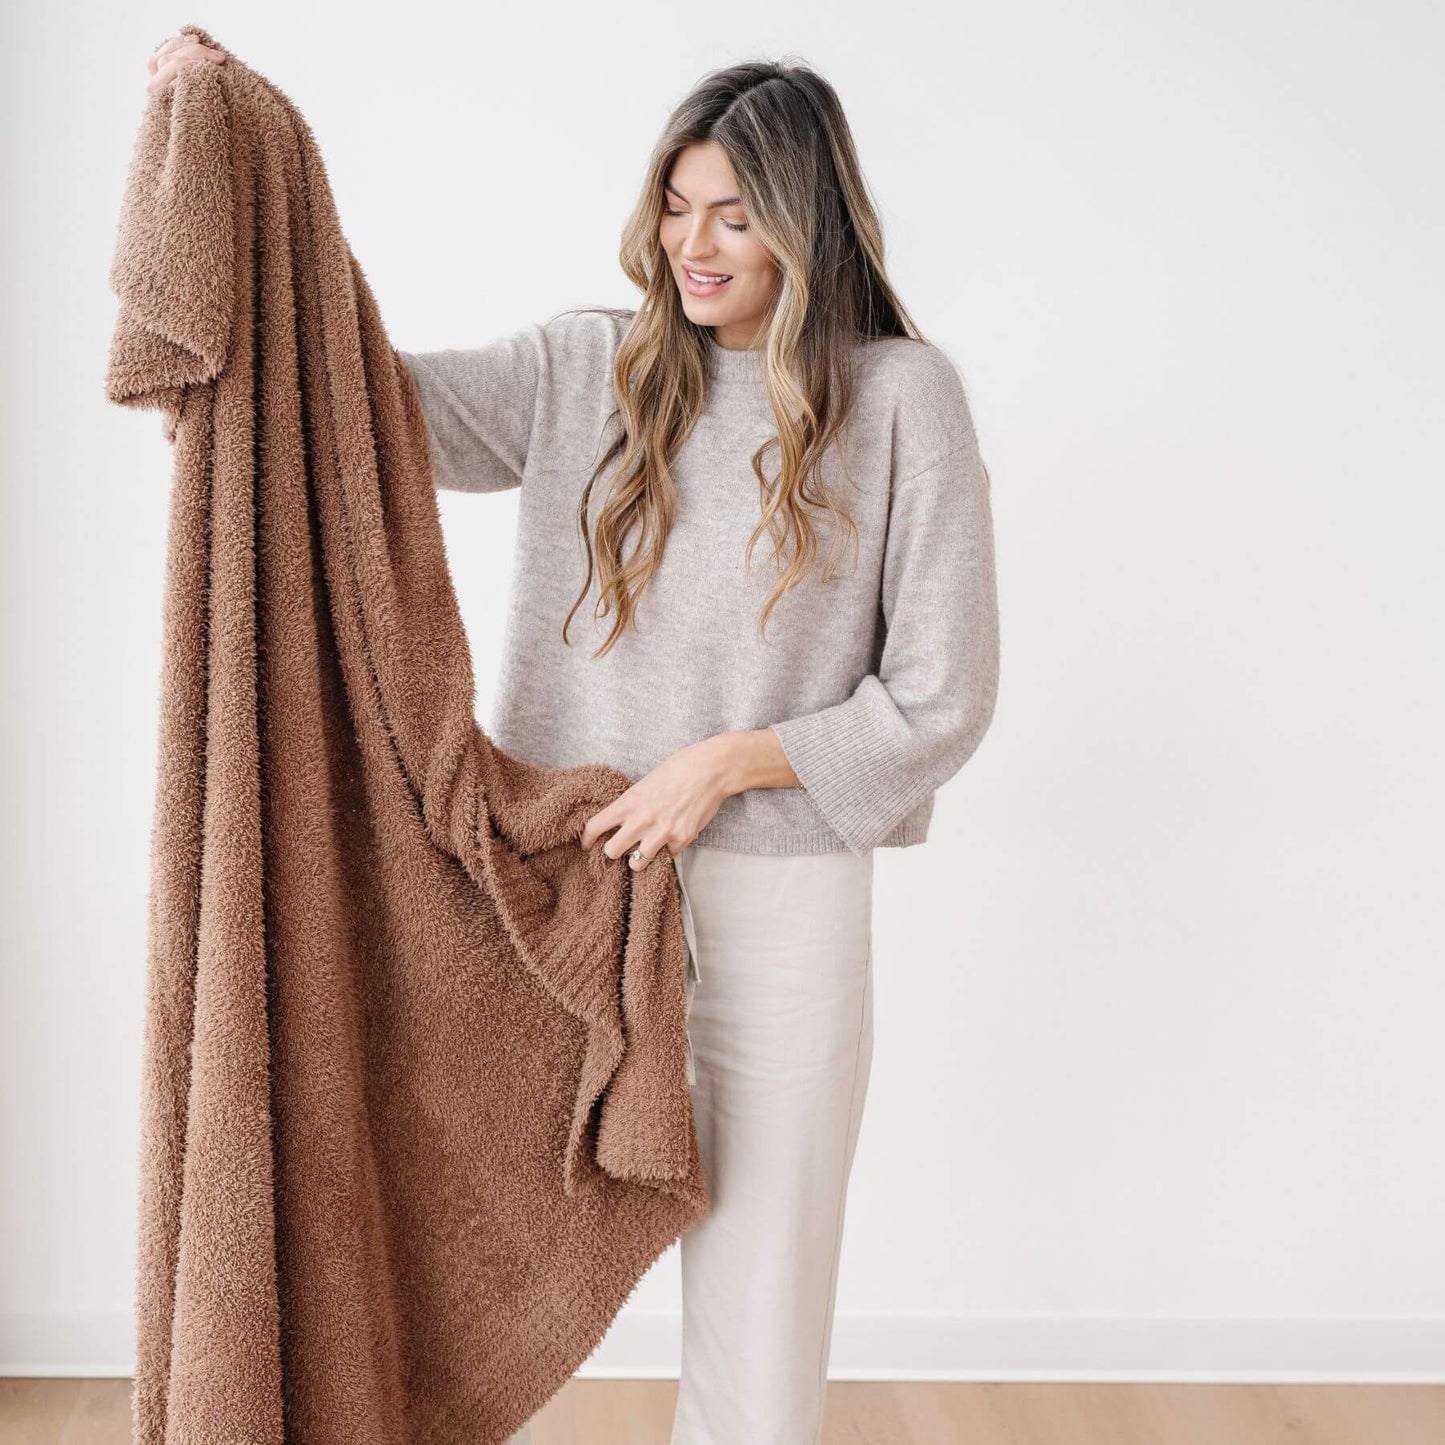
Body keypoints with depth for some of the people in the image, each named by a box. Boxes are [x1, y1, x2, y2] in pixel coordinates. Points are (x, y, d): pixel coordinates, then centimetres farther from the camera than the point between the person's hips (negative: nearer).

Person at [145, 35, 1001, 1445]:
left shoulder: (902, 396, -3)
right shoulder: (585, 370, 5)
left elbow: (941, 700, -4)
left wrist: (727, 762, -12)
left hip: (780, 907, -2)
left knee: (757, 1329, 9)